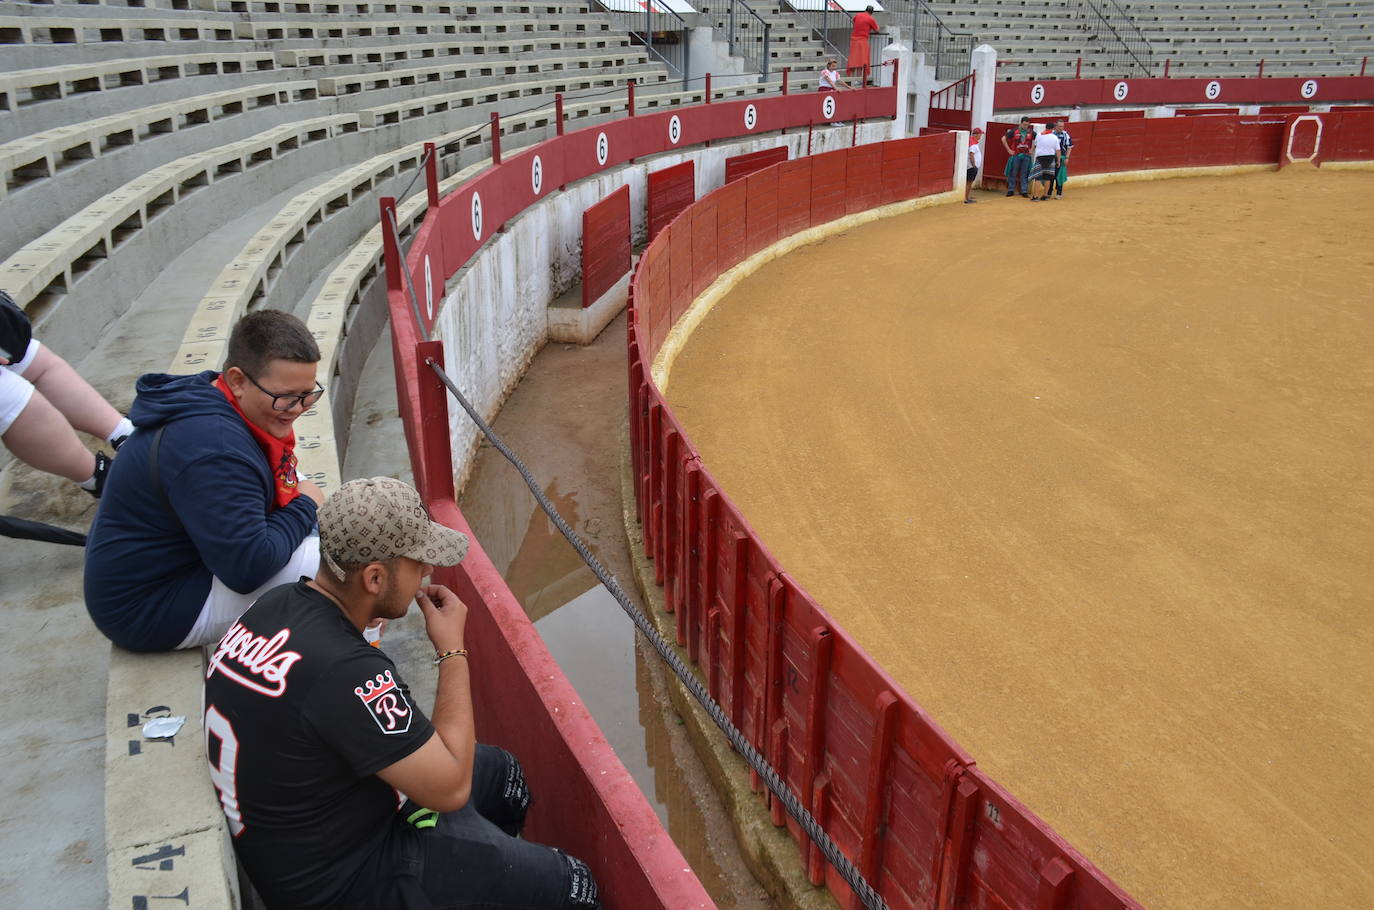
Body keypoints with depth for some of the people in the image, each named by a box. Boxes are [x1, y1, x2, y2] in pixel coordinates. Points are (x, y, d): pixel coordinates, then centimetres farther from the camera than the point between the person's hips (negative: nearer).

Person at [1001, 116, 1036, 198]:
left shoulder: (1031, 132, 4)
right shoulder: (1014, 131, -3)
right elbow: (1003, 139, 1)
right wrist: (1009, 150, -2)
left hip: (1026, 155, 2)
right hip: (1016, 155, -2)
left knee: (1024, 174, 4)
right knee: (1013, 173, 3)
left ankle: (1024, 191, 8)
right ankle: (1011, 190, 11)